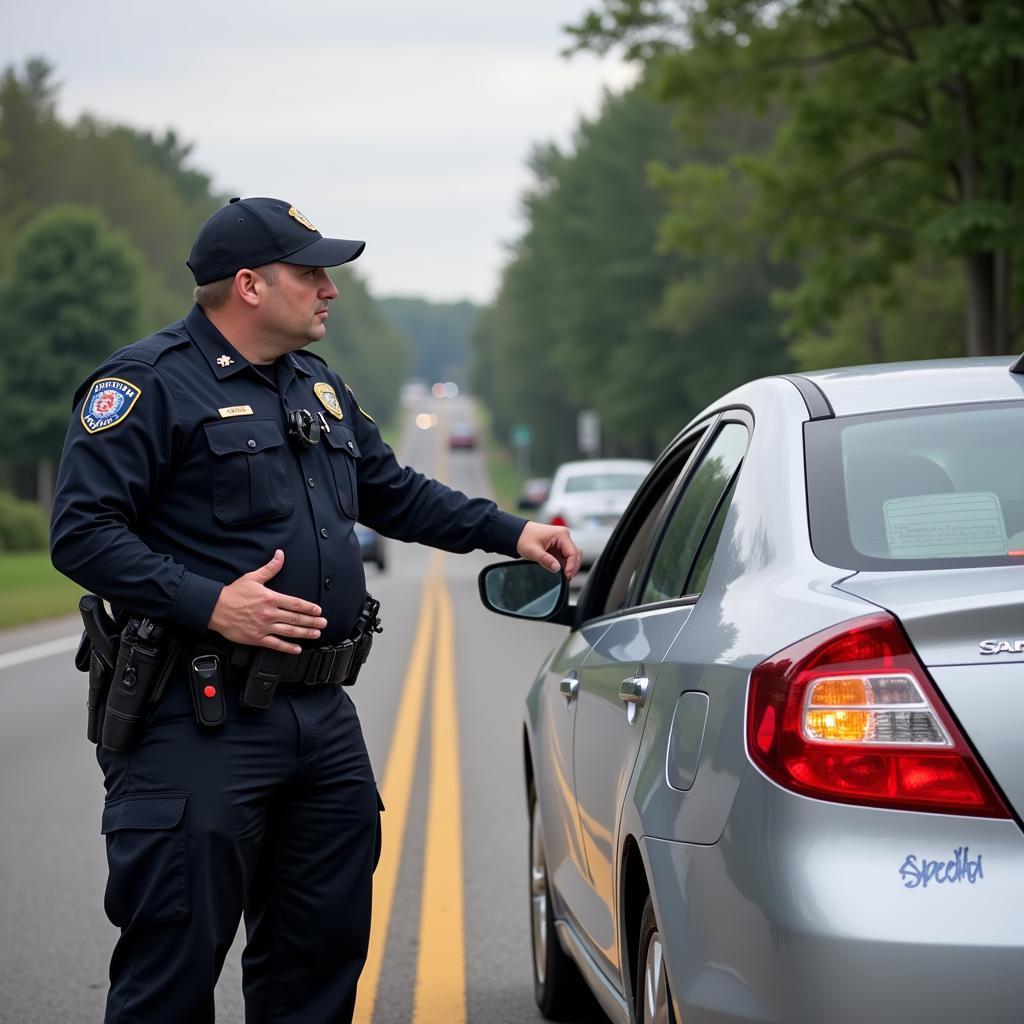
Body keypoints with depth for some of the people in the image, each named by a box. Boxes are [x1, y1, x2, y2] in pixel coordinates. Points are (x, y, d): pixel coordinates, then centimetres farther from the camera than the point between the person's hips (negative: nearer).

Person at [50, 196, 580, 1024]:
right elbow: (82, 531, -15)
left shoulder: (321, 389, 20)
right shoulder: (151, 384, -8)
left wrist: (510, 533, 24)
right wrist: (209, 604, -23)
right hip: (201, 722, -8)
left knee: (323, 949, 13)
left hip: (324, 716, 8)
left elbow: (396, 494, 32)